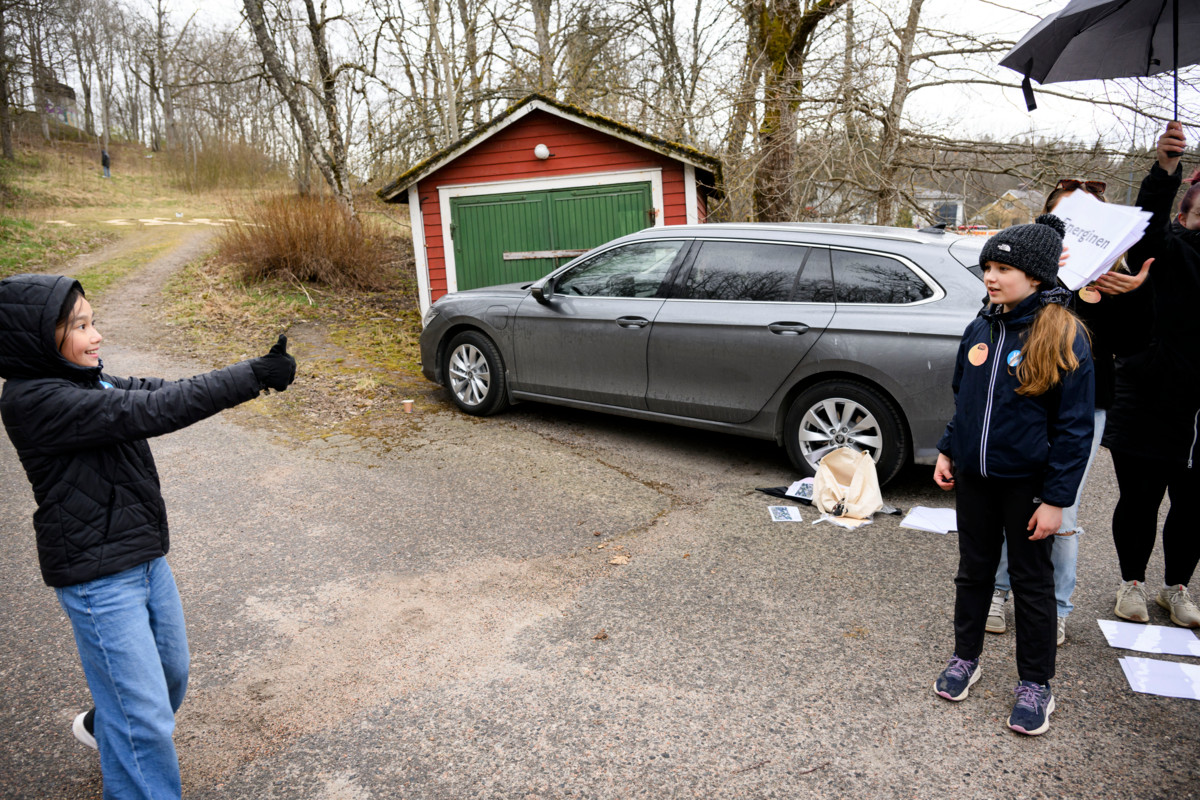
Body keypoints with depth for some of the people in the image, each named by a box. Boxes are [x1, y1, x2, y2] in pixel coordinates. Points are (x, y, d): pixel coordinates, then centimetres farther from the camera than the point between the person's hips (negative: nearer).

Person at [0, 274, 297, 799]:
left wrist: (260, 371, -10)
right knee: (145, 716, -1)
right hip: (99, 578, -9)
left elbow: (163, 393, 2)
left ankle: (104, 728, 54)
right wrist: (250, 377, -29)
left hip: (146, 557, 9)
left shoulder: (88, 382, 6)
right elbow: (151, 412, -29)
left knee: (171, 673, 26)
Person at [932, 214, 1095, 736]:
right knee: (973, 569, 17)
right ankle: (966, 658, 34)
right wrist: (948, 451, 11)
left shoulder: (1064, 338, -14)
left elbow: (1075, 428, -13)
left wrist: (1056, 499, -15)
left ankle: (1036, 684, 26)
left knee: (1031, 580, 9)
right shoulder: (980, 330, 2)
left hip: (1027, 482, -5)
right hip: (973, 476, 5)